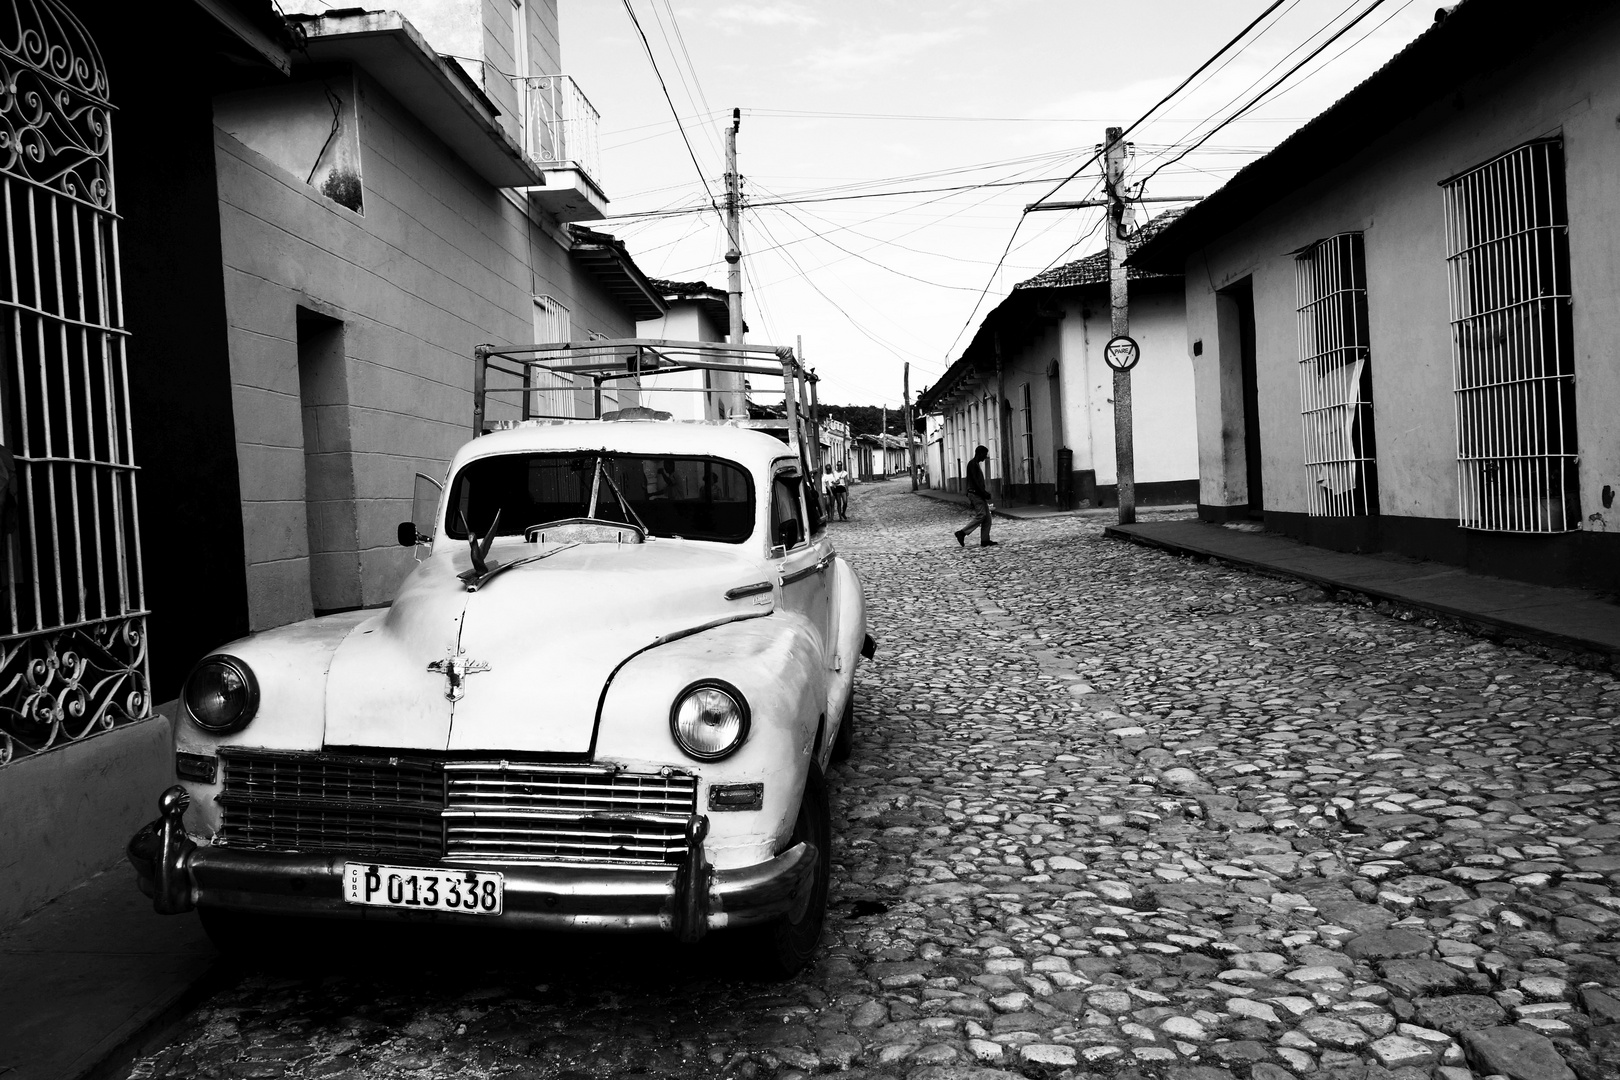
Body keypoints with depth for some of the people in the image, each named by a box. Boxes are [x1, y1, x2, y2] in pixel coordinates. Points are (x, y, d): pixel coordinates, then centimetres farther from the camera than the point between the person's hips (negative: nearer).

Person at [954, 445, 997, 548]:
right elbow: (976, 481, -19)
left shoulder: (977, 464, 20)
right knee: (981, 515, -14)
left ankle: (985, 540, 3)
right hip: (975, 493, -10)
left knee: (987, 516, 5)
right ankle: (962, 533, -10)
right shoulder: (972, 464, -11)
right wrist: (985, 493, -20)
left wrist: (985, 493, 18)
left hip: (979, 494, 10)